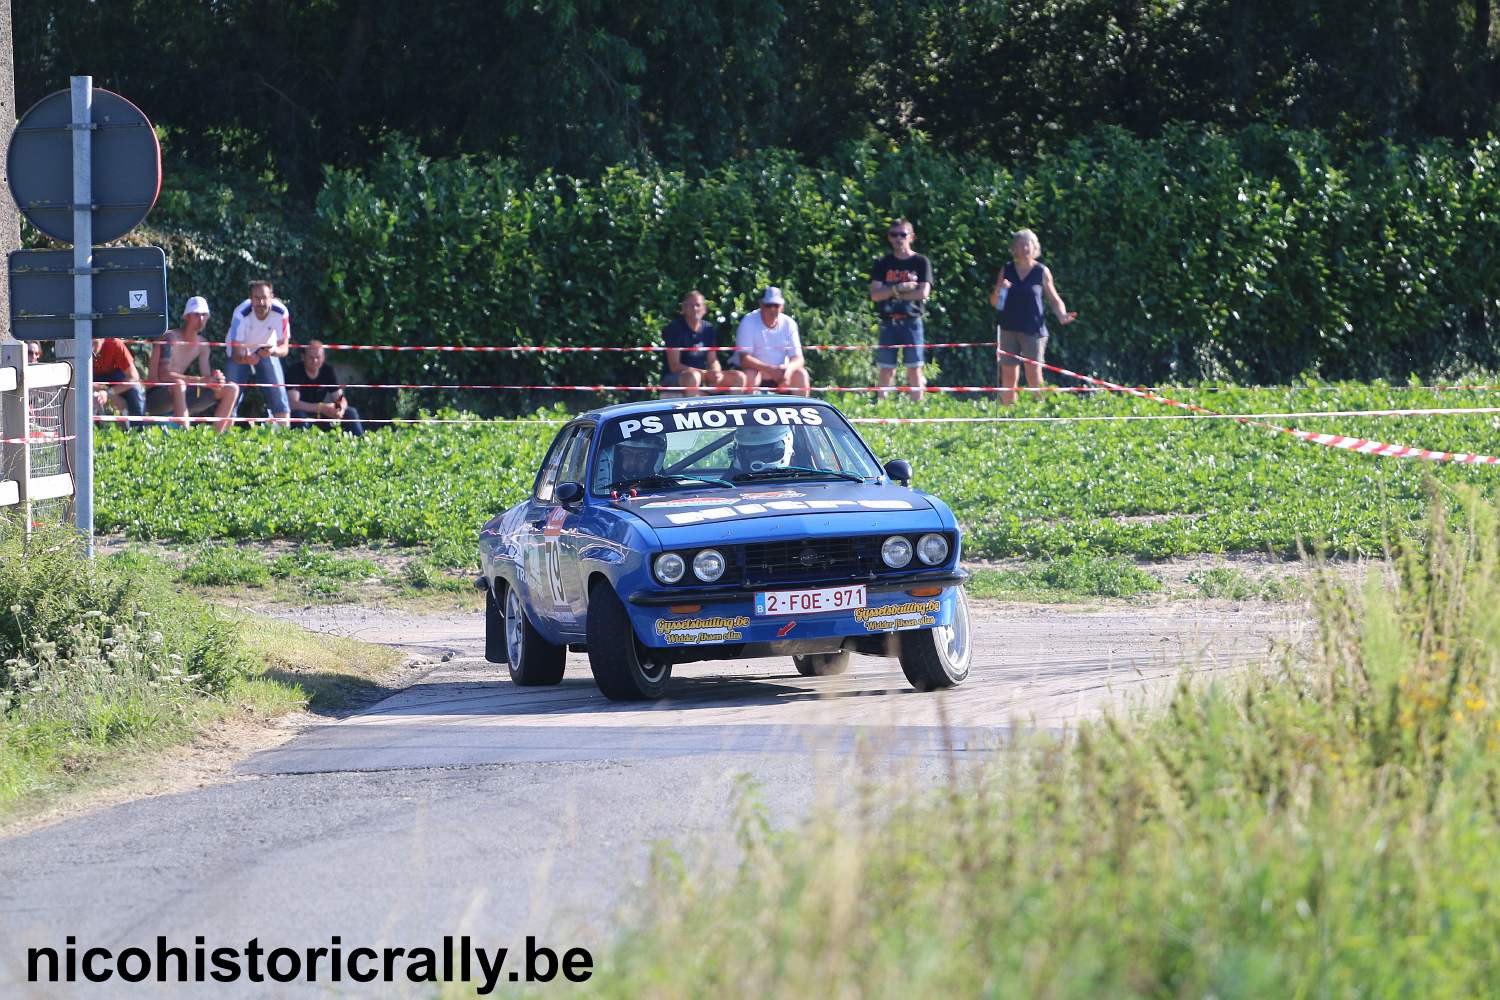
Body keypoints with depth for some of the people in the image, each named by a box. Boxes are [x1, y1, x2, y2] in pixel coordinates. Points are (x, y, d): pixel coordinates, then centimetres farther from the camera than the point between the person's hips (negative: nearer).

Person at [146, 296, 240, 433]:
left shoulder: (202, 345, 8)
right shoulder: (171, 339, -16)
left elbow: (206, 376, 7)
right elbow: (164, 376, -28)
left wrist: (215, 379, -19)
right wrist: (200, 380, -35)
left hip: (182, 398, 8)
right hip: (156, 397, -8)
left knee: (231, 389, 2)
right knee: (178, 384, -42)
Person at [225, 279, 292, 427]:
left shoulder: (281, 313, -28)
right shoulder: (241, 314, -34)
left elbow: (284, 347, -24)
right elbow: (235, 353, -35)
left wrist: (273, 351, -47)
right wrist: (246, 359, -58)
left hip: (267, 350, 2)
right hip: (241, 353, -2)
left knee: (279, 395, -8)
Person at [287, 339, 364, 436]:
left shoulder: (328, 370, -1)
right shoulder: (295, 371, -18)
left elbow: (339, 398, 0)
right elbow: (293, 403, -28)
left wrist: (341, 408, -26)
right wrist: (321, 408, -35)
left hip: (318, 415, 6)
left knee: (350, 413, -6)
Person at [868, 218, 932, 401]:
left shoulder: (921, 262, 4)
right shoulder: (883, 264, 9)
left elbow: (923, 292, -7)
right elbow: (875, 295, -1)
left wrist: (890, 293, -6)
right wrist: (899, 288, -14)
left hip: (911, 322, -2)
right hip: (888, 322, 2)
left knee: (914, 369, -3)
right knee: (886, 370, 1)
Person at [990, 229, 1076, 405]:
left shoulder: (1042, 271, 3)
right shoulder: (1007, 270, 9)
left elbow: (1054, 299, 8)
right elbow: (993, 302, 13)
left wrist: (1061, 315, -11)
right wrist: (998, 291, -9)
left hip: (1033, 330, -3)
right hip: (1009, 329, 3)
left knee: (1034, 376, -8)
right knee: (1008, 377, 2)